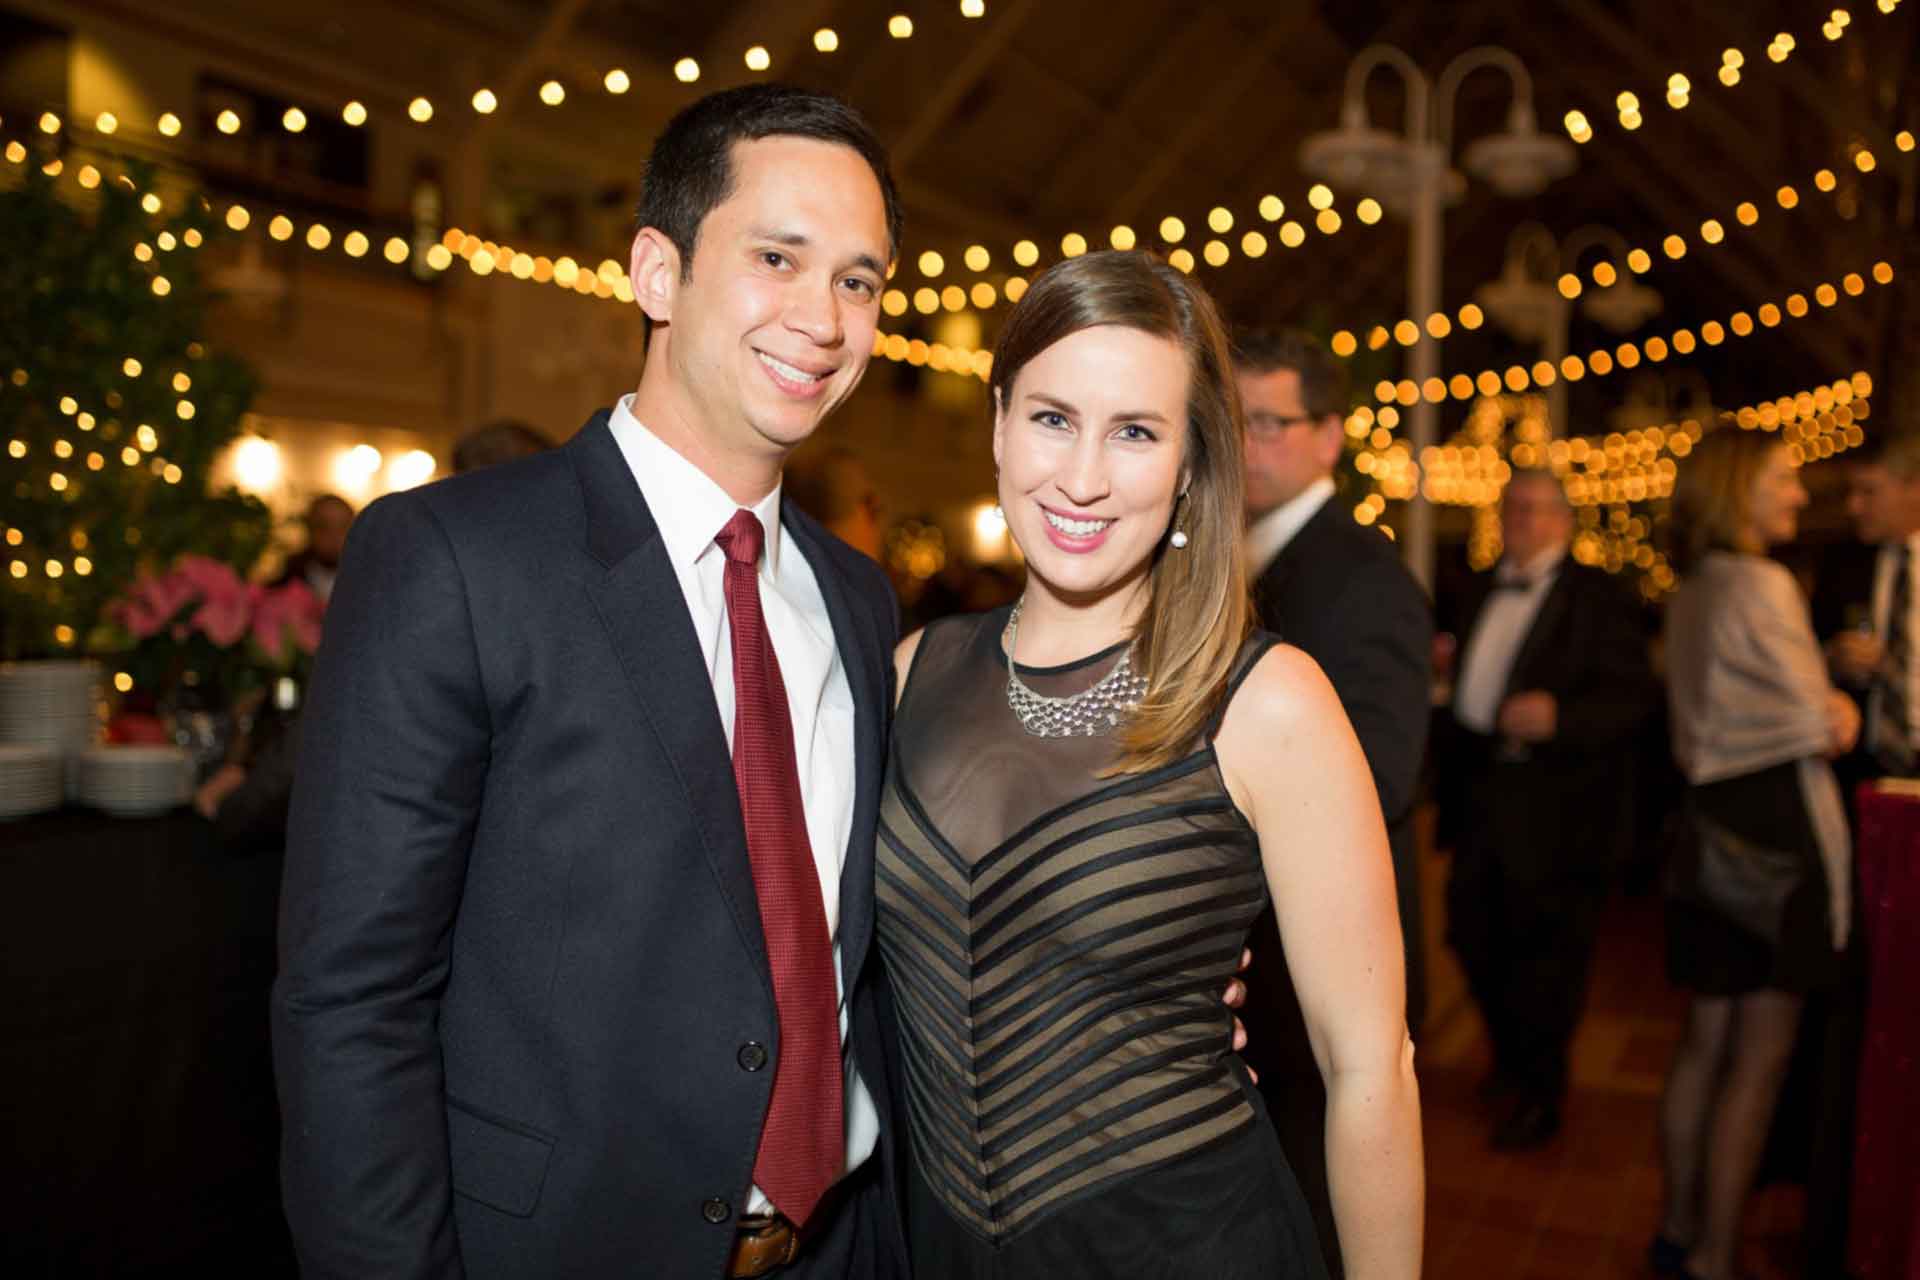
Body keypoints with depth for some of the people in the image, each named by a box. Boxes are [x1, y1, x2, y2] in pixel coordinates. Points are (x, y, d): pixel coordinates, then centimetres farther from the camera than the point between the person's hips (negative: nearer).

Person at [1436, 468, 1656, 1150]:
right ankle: (1510, 1060, 39)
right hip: (1480, 794, 7)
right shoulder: (1481, 589, 12)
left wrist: (1559, 715, -28)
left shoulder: (1597, 596, -9)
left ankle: (1538, 1096, 24)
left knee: (1546, 953, 5)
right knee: (1472, 935, 15)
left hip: (1555, 806, -6)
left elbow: (1633, 696, -14)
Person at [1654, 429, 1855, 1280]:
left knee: (1705, 1041, 16)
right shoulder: (1763, 586, -15)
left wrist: (1825, 700, 4)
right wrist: (1844, 711, 7)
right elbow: (1821, 726, -13)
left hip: (1715, 827, 8)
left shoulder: (1691, 593, 12)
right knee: (1760, 1058, 2)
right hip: (1778, 834, -8)